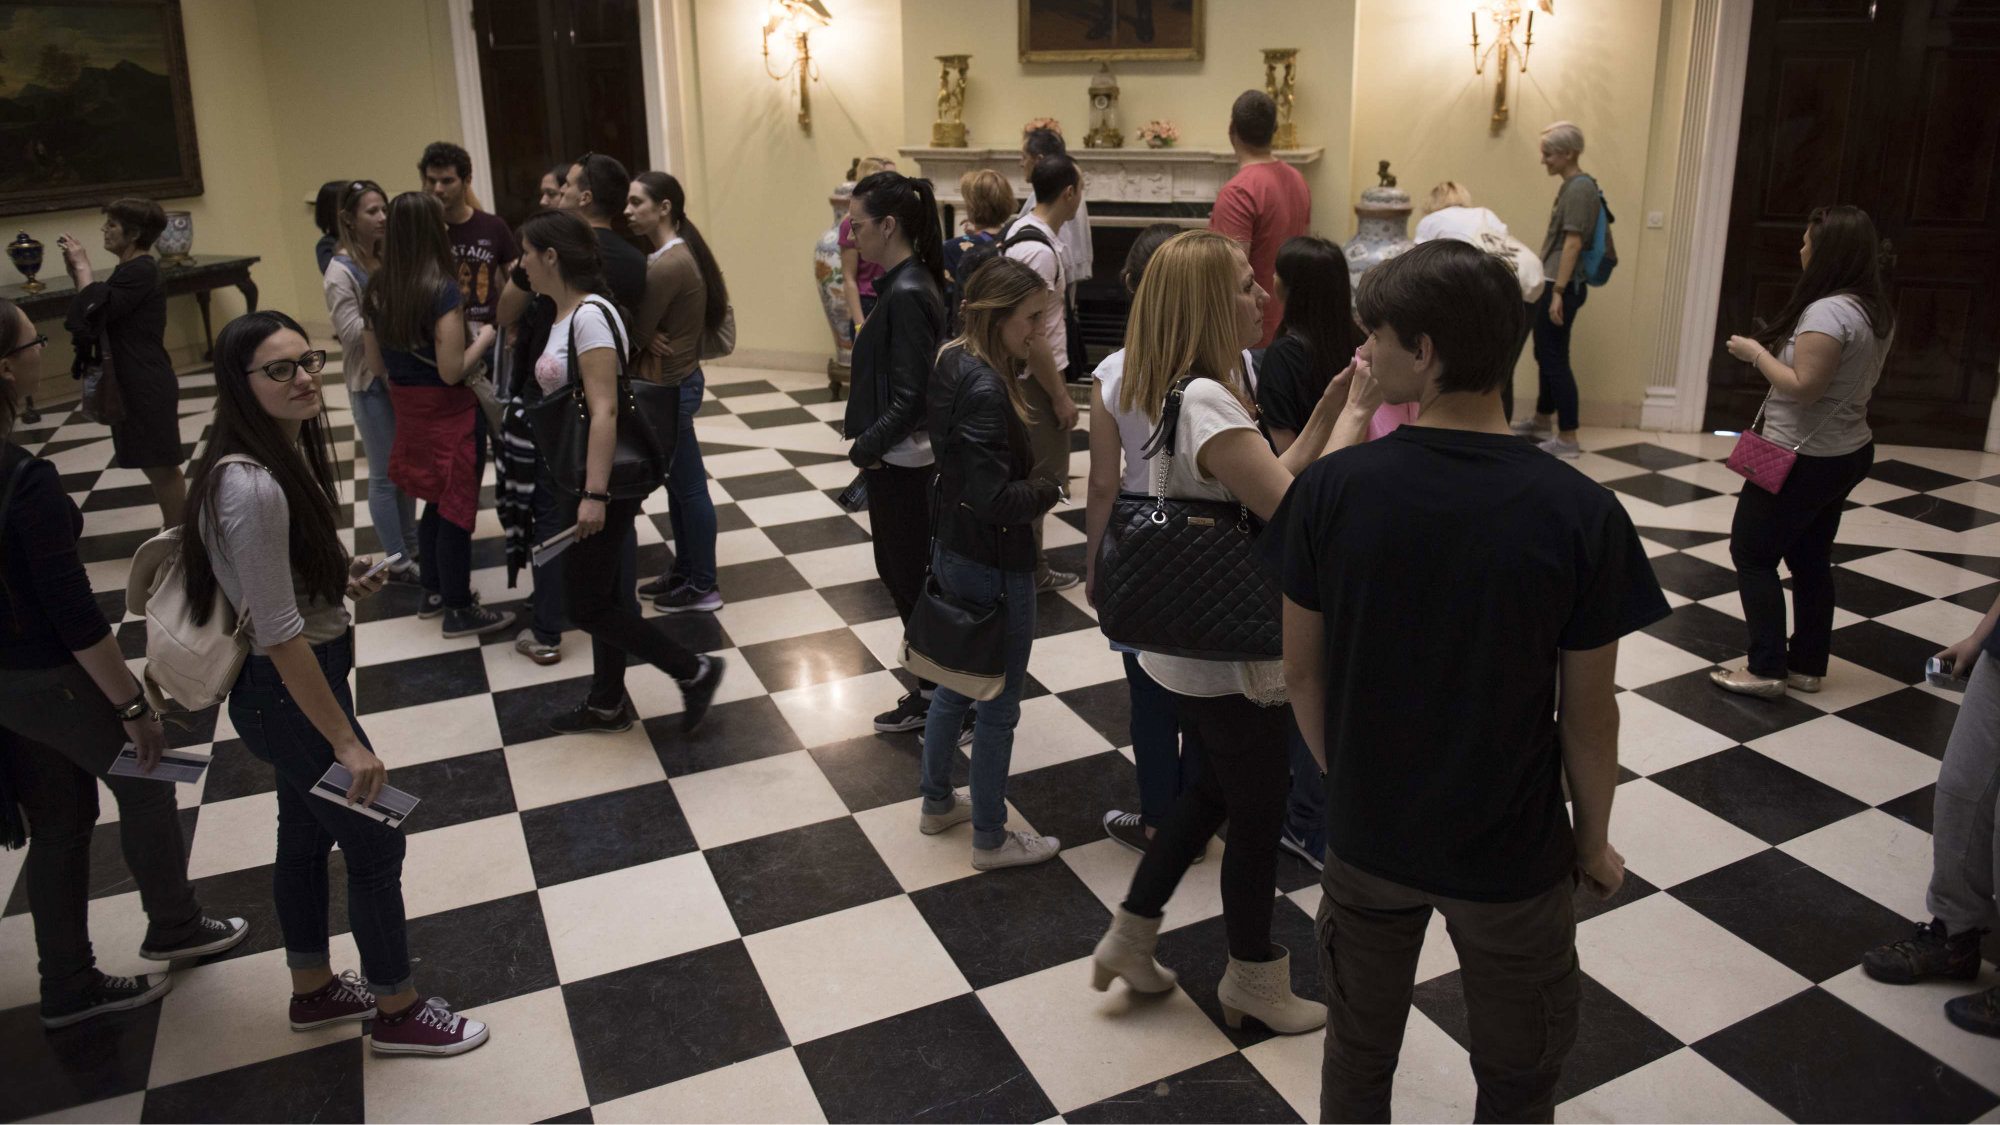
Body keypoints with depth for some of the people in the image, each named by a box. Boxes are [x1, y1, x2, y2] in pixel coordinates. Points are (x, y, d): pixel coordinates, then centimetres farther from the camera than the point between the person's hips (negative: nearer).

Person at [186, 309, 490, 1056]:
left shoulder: (287, 449, 0)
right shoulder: (251, 487, -30)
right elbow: (280, 635, -27)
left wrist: (337, 574, 3)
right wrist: (346, 742, -22)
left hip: (299, 679, 9)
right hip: (285, 692, -9)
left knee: (306, 834, 23)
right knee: (376, 844, 6)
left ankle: (313, 990, 44)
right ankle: (397, 1012, 26)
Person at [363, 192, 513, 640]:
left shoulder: (376, 289, 1)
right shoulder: (442, 290, -21)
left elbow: (377, 362, 8)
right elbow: (453, 372, -22)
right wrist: (484, 338, -8)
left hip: (407, 410, 7)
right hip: (450, 413, -7)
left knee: (436, 501, 23)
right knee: (457, 508, 6)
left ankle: (433, 592, 35)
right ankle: (459, 611, 17)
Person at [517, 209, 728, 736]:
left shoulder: (589, 315, -19)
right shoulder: (564, 315, 9)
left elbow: (604, 410, -24)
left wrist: (595, 494, -26)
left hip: (599, 482, -9)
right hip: (577, 479, 9)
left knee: (590, 605, 0)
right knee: (603, 597, 17)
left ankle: (694, 671, 10)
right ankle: (607, 705, 31)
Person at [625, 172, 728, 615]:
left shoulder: (666, 265, -22)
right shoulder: (677, 254, 9)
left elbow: (636, 333, -18)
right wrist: (649, 338, -8)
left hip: (669, 387, -10)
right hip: (675, 379, 10)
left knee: (689, 487, 1)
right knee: (677, 483, 18)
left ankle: (703, 587, 13)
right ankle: (684, 571, 31)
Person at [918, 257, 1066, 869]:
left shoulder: (954, 364, 3)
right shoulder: (985, 389, -26)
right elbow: (996, 501, -29)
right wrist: (1051, 489, -14)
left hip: (952, 552, 9)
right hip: (994, 567, -9)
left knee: (957, 683, 24)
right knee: (998, 707, 7)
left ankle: (937, 803, 41)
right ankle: (990, 840, 23)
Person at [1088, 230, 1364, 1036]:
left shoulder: (1172, 393, 4)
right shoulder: (1206, 401, -26)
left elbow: (1268, 484, 8)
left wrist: (1328, 410, 3)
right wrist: (1352, 425, -19)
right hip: (1229, 659, -9)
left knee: (1214, 789, 26)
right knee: (1258, 816, 11)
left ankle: (1129, 939, 37)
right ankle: (1254, 987, 33)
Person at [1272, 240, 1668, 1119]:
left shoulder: (1330, 490, -17)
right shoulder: (1580, 514, -20)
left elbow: (1301, 673, -7)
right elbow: (1587, 712, -12)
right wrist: (1595, 839, 6)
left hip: (1367, 838, 2)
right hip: (1512, 852, -1)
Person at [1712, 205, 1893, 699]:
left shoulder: (1828, 311, -23)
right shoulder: (1876, 308, 7)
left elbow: (1802, 387, -26)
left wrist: (1755, 351, -14)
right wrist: (1777, 347, 11)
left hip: (1803, 459, -9)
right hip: (1848, 452, 10)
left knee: (1751, 552, 1)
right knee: (1810, 559, 16)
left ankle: (1767, 669, 3)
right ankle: (1806, 666, 24)